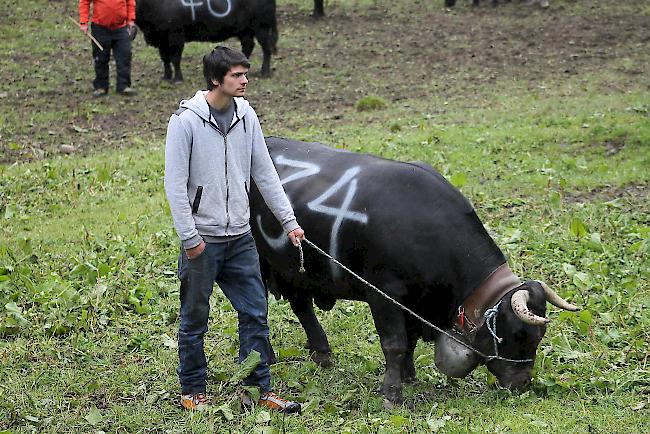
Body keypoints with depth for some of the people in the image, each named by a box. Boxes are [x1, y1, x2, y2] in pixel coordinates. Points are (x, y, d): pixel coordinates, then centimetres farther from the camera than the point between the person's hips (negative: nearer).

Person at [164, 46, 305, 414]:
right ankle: (193, 391, 18)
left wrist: (289, 220, 7)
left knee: (256, 312, 5)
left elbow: (265, 173, 10)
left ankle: (259, 389, 15)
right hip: (202, 239, -5)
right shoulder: (186, 121, -12)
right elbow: (175, 183, -12)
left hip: (240, 238, 5)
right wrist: (189, 237, -14)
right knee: (195, 319, 5)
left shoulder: (246, 116, 5)